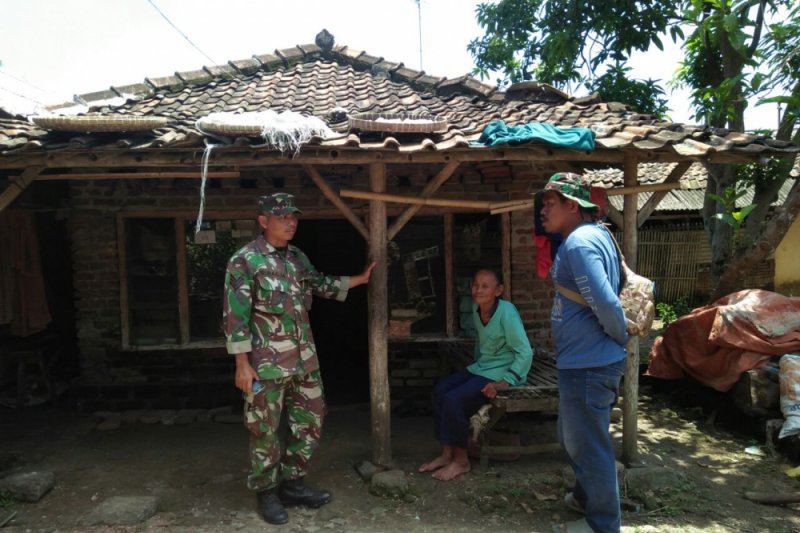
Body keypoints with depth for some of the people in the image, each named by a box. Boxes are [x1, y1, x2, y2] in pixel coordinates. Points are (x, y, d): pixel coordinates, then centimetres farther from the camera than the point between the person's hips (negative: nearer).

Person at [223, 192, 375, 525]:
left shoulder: (298, 258, 10)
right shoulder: (245, 261, -11)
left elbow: (321, 285, 27)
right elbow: (235, 316, -13)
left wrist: (361, 279, 30)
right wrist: (242, 364, -15)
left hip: (304, 359, 7)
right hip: (267, 362, -7)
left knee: (310, 421, 14)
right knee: (265, 430, 6)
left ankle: (292, 483, 30)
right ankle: (266, 492, 25)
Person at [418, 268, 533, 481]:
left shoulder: (506, 312, -22)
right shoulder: (476, 309, 2)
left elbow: (525, 352, -22)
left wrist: (505, 381, -25)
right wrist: (477, 365, 10)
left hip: (501, 372, -8)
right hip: (480, 368, 8)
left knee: (453, 399, -21)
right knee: (440, 390, -3)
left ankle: (461, 460, -3)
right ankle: (447, 453, 7)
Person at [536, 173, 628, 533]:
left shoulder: (579, 242, -21)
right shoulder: (594, 234, 11)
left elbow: (605, 303, -29)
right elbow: (605, 294, 20)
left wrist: (620, 337, -11)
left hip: (588, 363, -10)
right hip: (588, 358, 10)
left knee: (588, 444, 7)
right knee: (575, 438, 26)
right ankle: (587, 496, 46)